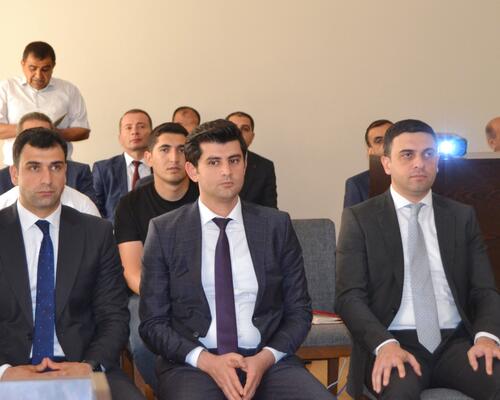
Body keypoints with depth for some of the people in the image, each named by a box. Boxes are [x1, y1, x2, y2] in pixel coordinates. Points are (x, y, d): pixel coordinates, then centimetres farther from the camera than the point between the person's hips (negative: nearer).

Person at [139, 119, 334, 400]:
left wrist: (266, 358, -8)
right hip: (193, 365, -2)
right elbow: (152, 322, 3)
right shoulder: (164, 231, 4)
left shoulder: (277, 226, 7)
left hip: (267, 361, 2)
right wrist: (206, 361, -12)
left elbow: (299, 311, 10)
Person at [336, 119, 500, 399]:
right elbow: (350, 296, -3)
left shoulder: (462, 216, 14)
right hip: (394, 344, -3)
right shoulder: (360, 218, 5)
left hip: (455, 341, 4)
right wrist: (385, 344, -21)